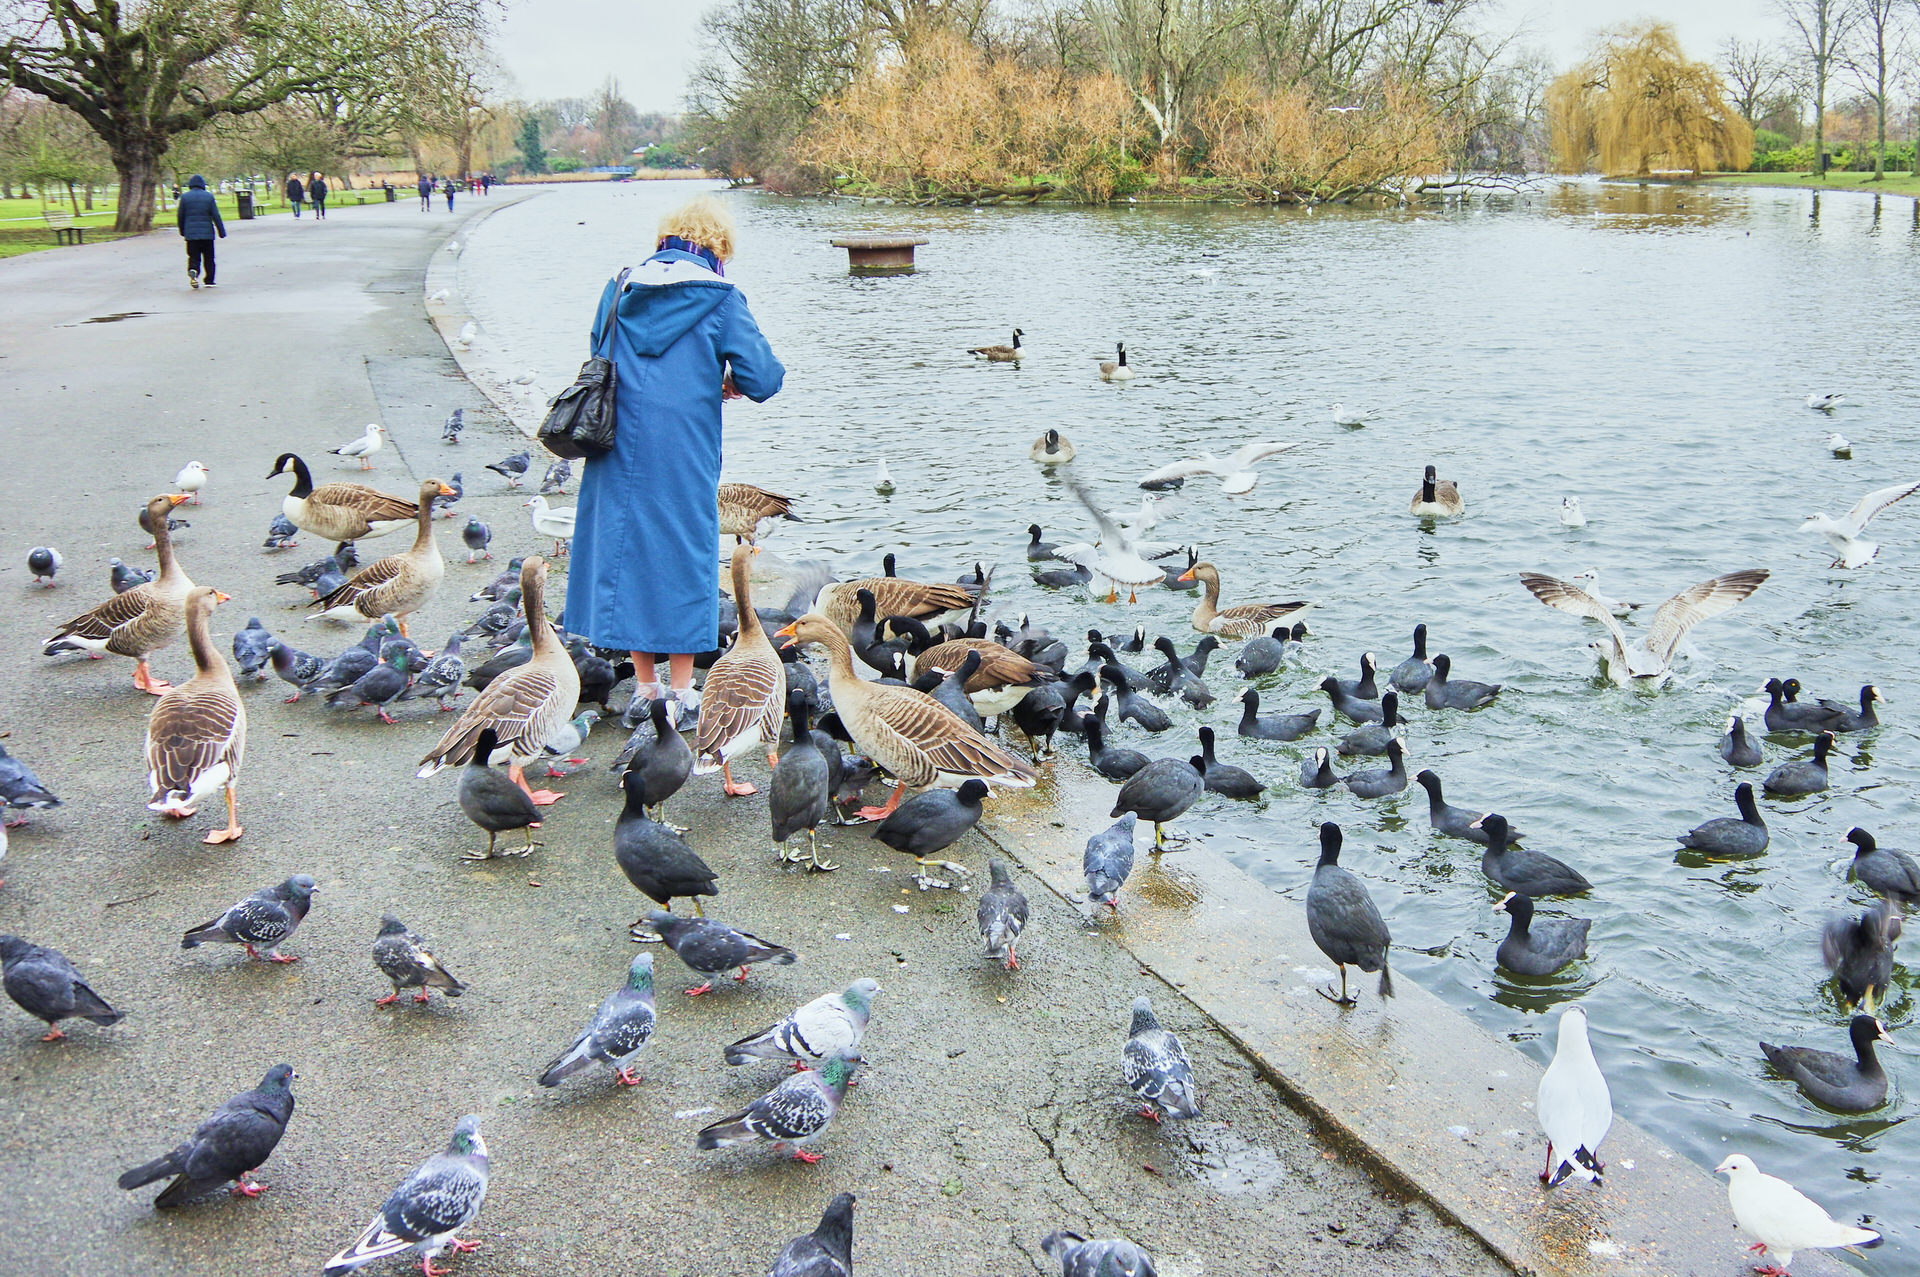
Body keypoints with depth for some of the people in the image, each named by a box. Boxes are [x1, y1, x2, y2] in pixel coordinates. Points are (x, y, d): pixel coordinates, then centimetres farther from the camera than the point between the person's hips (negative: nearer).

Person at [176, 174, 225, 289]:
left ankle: (193, 271, -25)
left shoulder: (184, 196, 2)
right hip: (207, 232, -1)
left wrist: (182, 232, 17)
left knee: (194, 257, 4)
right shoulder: (209, 196, -1)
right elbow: (216, 216, -3)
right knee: (209, 258, 9)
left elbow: (180, 216, 5)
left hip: (191, 233, 1)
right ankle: (209, 281, 9)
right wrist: (222, 231, 2)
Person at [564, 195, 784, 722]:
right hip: (683, 455, -4)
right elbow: (763, 378, -7)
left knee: (625, 546, 11)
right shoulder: (719, 299, -4)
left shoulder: (622, 289, 10)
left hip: (619, 449, 4)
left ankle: (645, 684, 17)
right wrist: (730, 383, 13)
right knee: (683, 551, 5)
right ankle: (681, 688, 9)